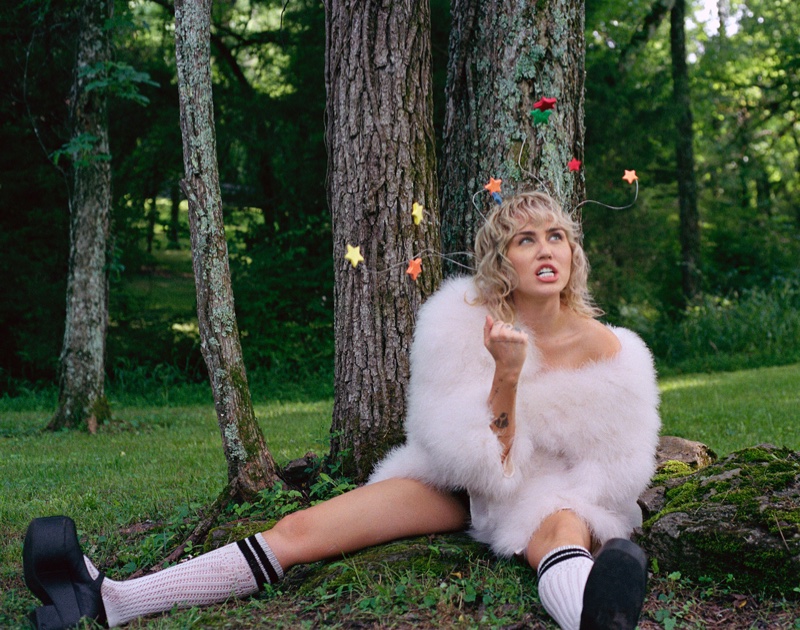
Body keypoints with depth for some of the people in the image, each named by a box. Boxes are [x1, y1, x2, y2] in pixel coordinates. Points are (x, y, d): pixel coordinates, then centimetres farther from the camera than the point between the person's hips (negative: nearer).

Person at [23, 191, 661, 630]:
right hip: (464, 482, 3)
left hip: (556, 491, -3)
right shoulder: (464, 324, -11)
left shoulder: (604, 348, -14)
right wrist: (507, 373, -29)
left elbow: (613, 467, -5)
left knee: (561, 526, -41)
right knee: (303, 529, -11)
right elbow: (488, 466, -15)